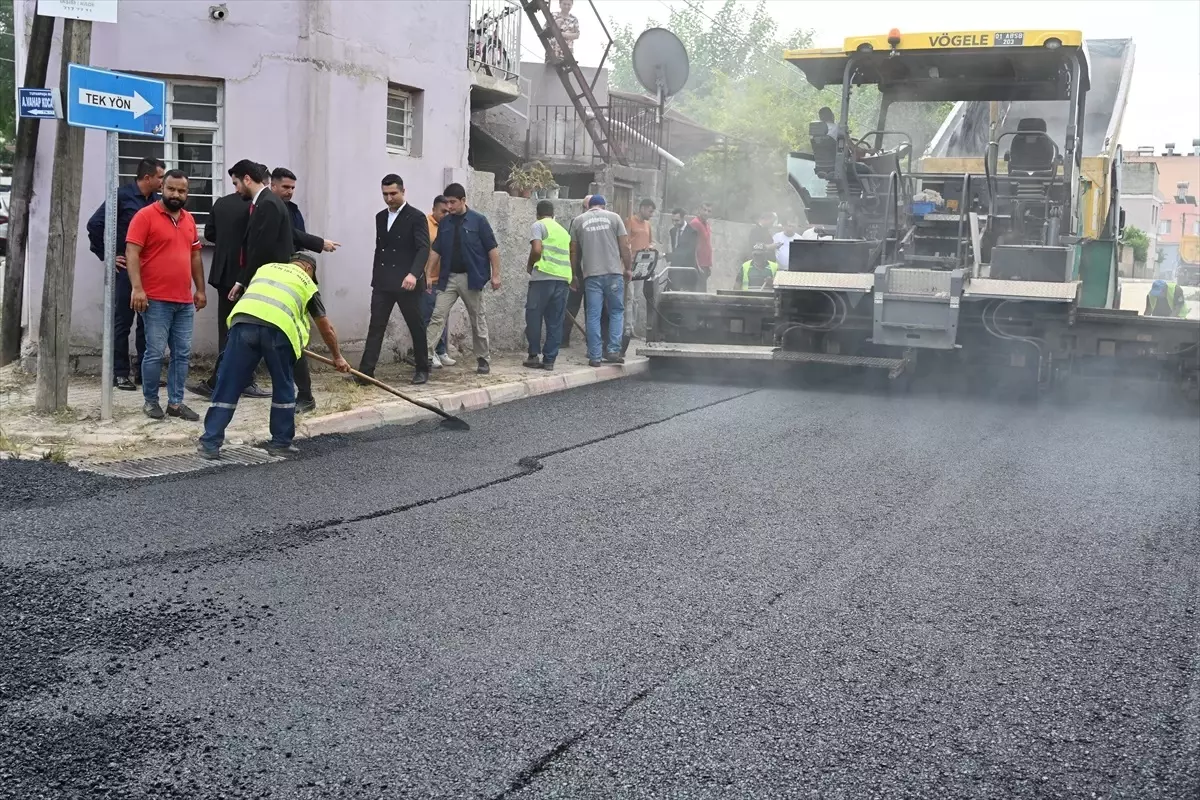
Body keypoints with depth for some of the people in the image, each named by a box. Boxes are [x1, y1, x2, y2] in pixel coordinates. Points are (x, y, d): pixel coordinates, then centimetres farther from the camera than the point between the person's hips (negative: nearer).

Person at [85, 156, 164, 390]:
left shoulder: (156, 201, 7)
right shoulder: (122, 196, -8)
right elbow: (95, 225, -10)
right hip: (126, 268, -5)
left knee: (147, 322, 9)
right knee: (122, 322, 1)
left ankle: (143, 370, 17)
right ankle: (120, 373, 7)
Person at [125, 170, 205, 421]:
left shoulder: (189, 220, 14)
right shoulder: (145, 216, -6)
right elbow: (132, 253, -11)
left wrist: (200, 290, 16)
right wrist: (137, 288, -20)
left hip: (185, 301, 6)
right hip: (156, 300, -6)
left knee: (182, 354, 6)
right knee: (155, 353, -3)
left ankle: (176, 402, 13)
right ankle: (150, 401, 9)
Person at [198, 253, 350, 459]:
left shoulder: (266, 267, 35)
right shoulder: (307, 283, 28)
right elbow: (326, 328, 37)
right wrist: (337, 356, 52)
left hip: (244, 320, 2)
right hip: (278, 327, -2)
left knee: (228, 387, 7)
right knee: (283, 388, 18)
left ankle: (210, 443, 7)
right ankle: (281, 442, 25)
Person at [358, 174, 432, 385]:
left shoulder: (416, 217, -7)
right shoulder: (380, 217, 14)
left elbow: (423, 249, -17)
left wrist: (414, 274, -31)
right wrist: (375, 277, 17)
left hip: (407, 283, -5)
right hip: (382, 283, 5)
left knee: (416, 326, 5)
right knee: (375, 326, -1)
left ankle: (422, 369, 18)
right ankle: (366, 371, -4)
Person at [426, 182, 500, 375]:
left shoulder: (478, 220, -4)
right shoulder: (444, 222, 7)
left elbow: (492, 249, -4)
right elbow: (436, 251, 11)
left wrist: (495, 274, -8)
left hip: (471, 277, -3)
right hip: (448, 277, 3)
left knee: (478, 320, 7)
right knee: (437, 317, -5)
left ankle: (483, 360, 17)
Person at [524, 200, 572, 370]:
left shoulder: (539, 225, 2)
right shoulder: (563, 230, 21)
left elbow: (537, 250, -11)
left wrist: (529, 265, 5)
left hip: (543, 277, -5)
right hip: (563, 279, 5)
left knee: (533, 317, 4)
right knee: (555, 322, 6)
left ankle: (534, 356, 3)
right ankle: (549, 359, 5)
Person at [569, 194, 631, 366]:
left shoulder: (578, 221, 10)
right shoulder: (614, 217, 7)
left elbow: (574, 252, 9)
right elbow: (624, 246, 2)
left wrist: (575, 274, 19)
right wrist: (628, 268, 12)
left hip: (591, 274, 1)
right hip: (614, 273, -1)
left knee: (593, 315, 3)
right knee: (617, 312, 10)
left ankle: (595, 356, 2)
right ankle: (613, 351, 2)